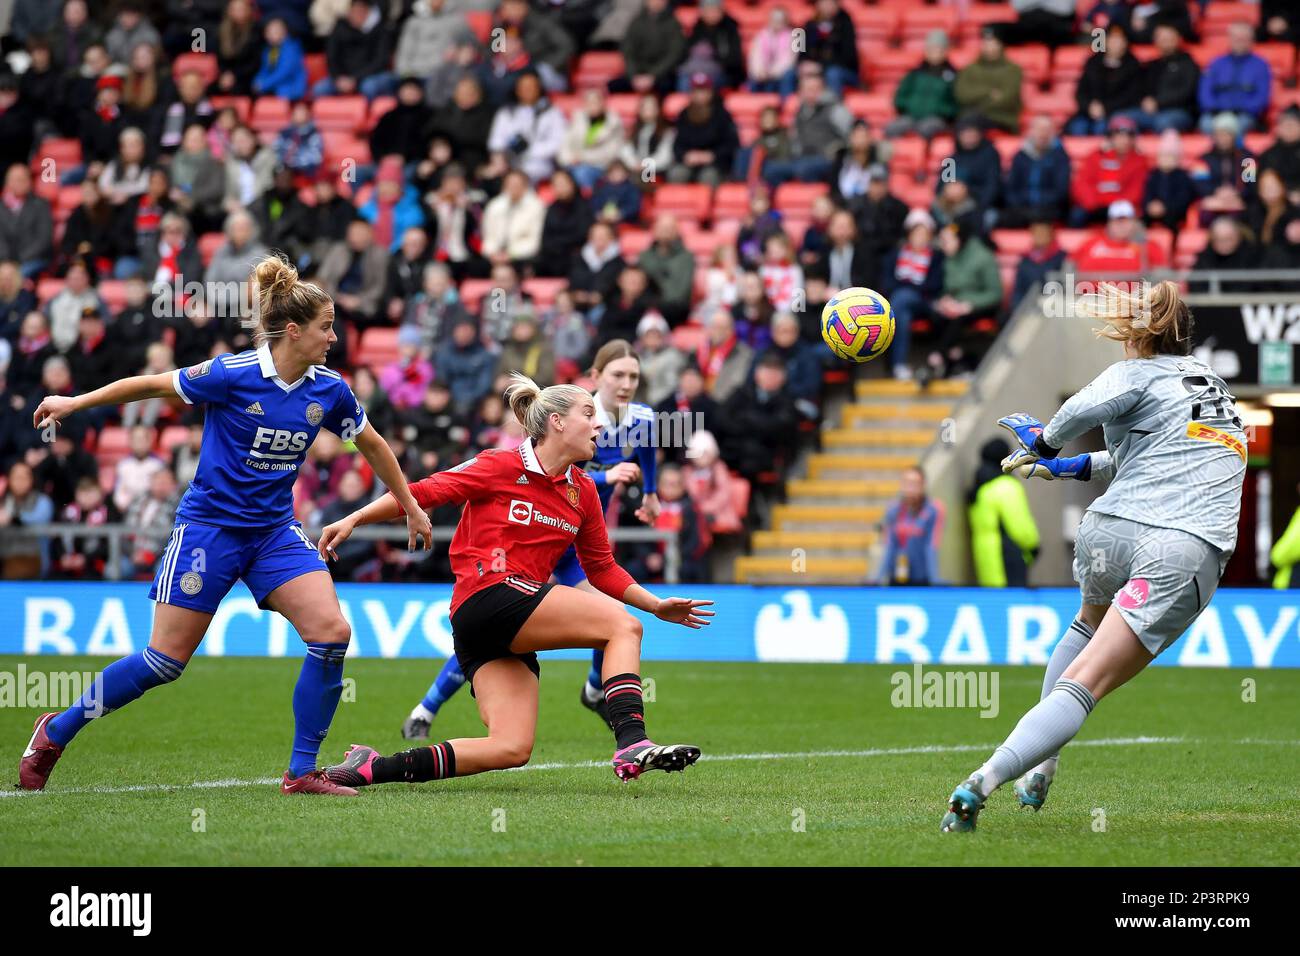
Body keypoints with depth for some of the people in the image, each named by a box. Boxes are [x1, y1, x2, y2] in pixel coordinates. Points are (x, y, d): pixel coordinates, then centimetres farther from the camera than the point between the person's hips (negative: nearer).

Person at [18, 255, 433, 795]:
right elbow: (153, 385, -4)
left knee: (332, 632, -15)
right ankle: (56, 732, 16)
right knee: (166, 660, -4)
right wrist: (75, 403, 0)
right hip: (209, 524, -5)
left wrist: (411, 509, 23)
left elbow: (372, 446, 15)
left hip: (274, 531, 5)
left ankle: (302, 772, -5)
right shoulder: (233, 375, -16)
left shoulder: (328, 391, -2)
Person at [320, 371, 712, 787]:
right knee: (622, 626, -16)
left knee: (511, 749, -7)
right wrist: (352, 519, -9)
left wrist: (656, 605, 16)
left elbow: (602, 567, 25)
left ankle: (373, 768, -4)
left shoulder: (583, 492, 17)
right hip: (488, 596, -8)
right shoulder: (502, 466, -3)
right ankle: (631, 745, -28)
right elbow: (423, 493, -3)